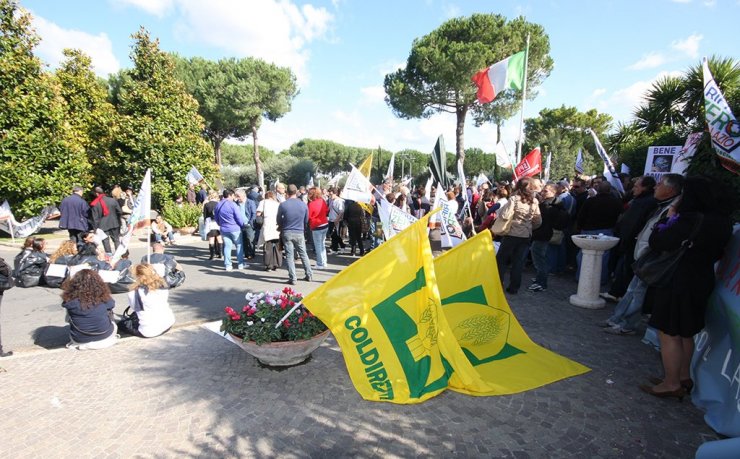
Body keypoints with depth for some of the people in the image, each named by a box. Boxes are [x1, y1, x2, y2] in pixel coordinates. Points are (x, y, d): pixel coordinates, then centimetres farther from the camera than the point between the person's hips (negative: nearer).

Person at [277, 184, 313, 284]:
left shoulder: (283, 205, -8)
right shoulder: (303, 204, -2)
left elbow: (279, 220, 3)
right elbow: (306, 220, 8)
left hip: (287, 233, -2)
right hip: (299, 233, 2)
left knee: (289, 256, 4)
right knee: (303, 254, 14)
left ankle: (292, 279, 6)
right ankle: (309, 275, 19)